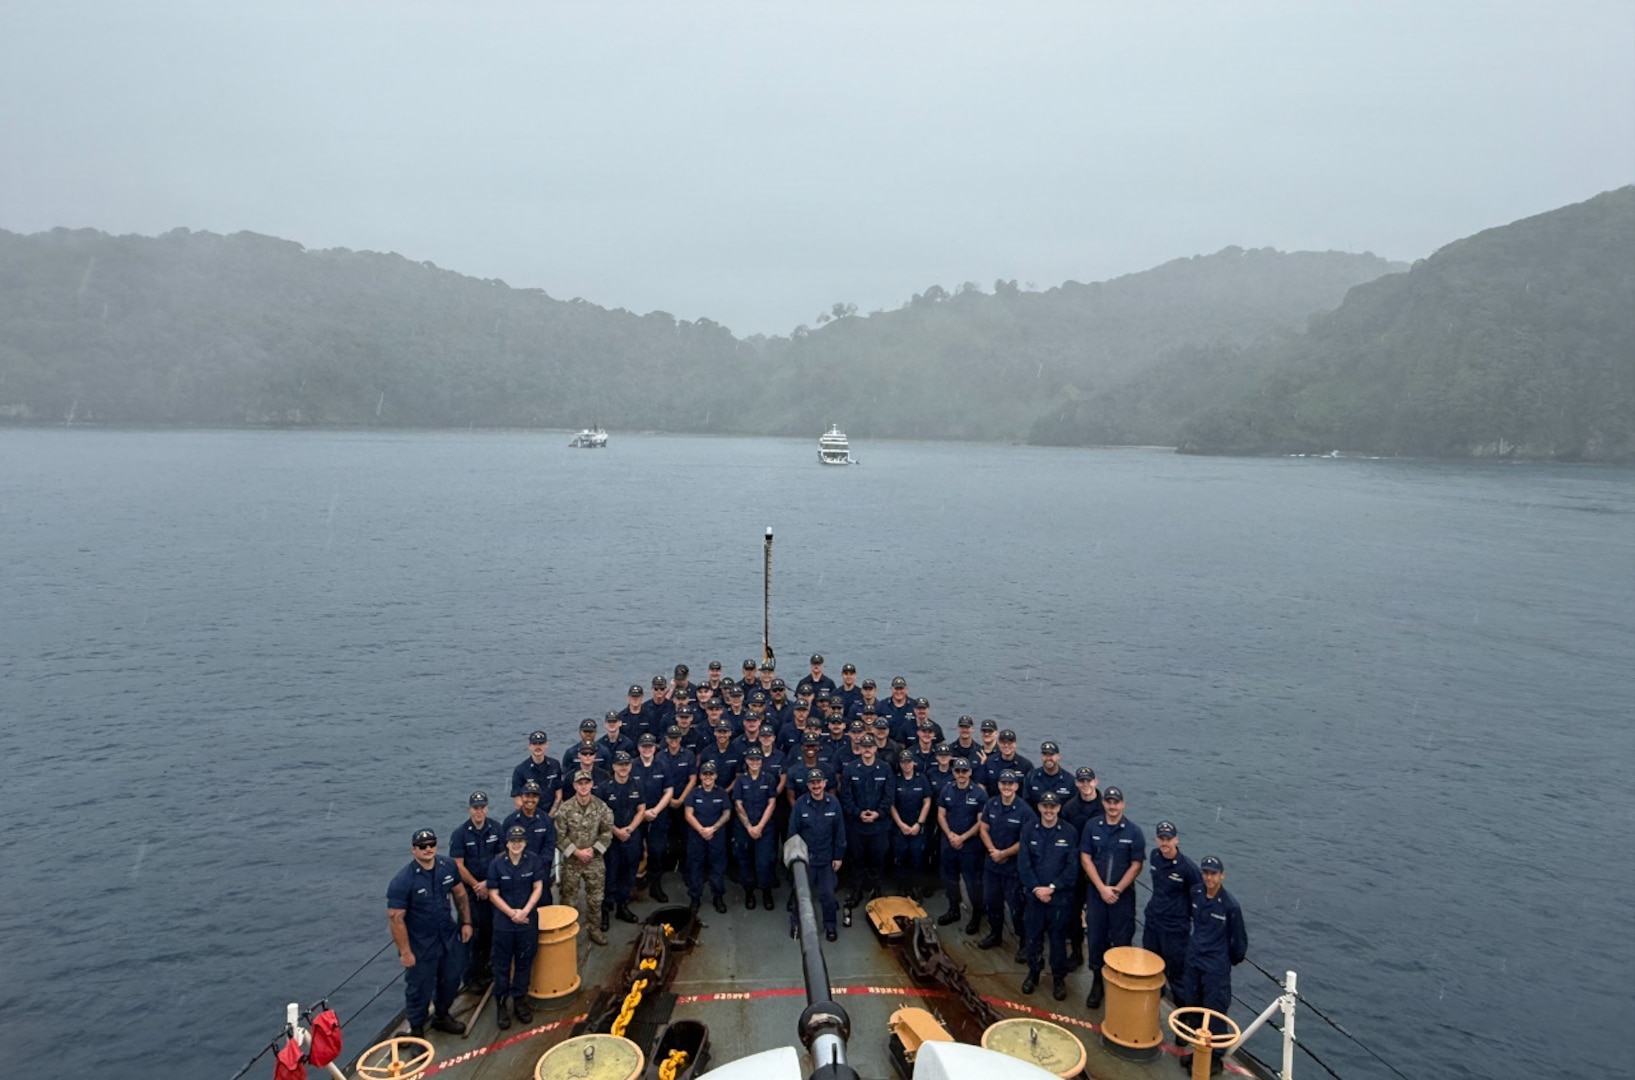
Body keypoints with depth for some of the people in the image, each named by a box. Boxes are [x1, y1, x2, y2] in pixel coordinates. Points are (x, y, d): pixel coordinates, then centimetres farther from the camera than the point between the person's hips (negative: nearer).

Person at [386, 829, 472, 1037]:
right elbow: (396, 918, -21)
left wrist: (466, 922, 7)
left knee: (451, 980, 21)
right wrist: (405, 952, -18)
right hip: (420, 945, -5)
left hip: (448, 937, 5)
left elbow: (459, 893, 6)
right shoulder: (402, 881, -25)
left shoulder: (448, 865, -10)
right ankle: (416, 1029, 36)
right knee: (420, 988, 11)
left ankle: (441, 1016, 47)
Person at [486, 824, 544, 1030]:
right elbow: (493, 894, -7)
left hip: (528, 920, 1)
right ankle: (501, 1003, 22)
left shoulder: (533, 861, -6)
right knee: (502, 964, 8)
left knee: (524, 962, 11)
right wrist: (511, 913, -15)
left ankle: (520, 1000, 27)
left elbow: (538, 888, -5)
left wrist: (524, 911, -15)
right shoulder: (497, 864, -9)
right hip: (503, 922, -1)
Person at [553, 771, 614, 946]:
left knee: (595, 898, 11)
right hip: (571, 861, -2)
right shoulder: (565, 808, -12)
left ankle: (595, 929, 27)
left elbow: (607, 832, 0)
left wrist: (593, 850, -11)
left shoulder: (601, 807, -5)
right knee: (569, 899, 8)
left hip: (595, 860, 2)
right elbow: (559, 836, -10)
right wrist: (576, 852, -14)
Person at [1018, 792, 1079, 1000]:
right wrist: (1036, 888, -13)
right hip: (1034, 894, 1)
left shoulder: (1070, 832, -7)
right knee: (1033, 935, 11)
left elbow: (1072, 867, -8)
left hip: (1060, 895, -1)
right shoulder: (1028, 830, -4)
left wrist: (1052, 888, -13)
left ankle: (1059, 977, 25)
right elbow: (1023, 863, -4)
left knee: (1058, 937, 8)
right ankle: (1033, 973, 30)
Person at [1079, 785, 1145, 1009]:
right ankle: (1097, 983, 21)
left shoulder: (1134, 831, -6)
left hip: (1123, 895, -1)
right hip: (1096, 893, 1)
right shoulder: (1092, 827, -2)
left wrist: (1117, 890, -11)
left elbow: (1136, 866, -5)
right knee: (1095, 938, 7)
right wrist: (1102, 888, -11)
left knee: (1120, 941, 4)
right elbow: (1086, 859, -3)